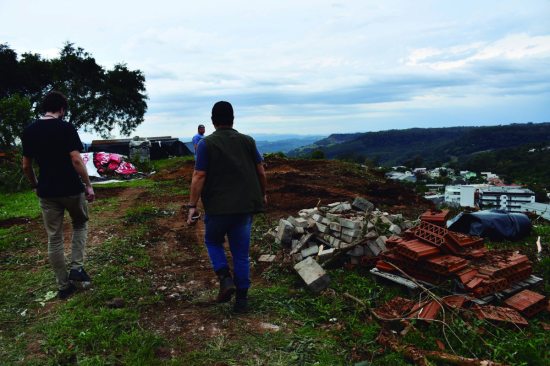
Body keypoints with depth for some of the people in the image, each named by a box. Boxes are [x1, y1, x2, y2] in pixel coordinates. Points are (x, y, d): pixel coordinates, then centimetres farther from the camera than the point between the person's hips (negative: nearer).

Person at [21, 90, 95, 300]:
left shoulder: (29, 131, 5)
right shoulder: (66, 128, -10)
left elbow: (26, 167, 8)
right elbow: (76, 160, -17)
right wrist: (88, 185, -10)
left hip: (47, 192, 4)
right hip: (71, 189, -3)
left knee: (54, 238, 10)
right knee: (80, 224, 22)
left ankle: (63, 286, 17)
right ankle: (77, 268, 8)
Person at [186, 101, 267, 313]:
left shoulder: (206, 144, -5)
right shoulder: (247, 141, 5)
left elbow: (199, 177, -11)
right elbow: (261, 171, 8)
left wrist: (192, 206, -6)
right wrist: (262, 194, 23)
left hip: (218, 208, -3)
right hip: (245, 207, 3)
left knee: (213, 241, 22)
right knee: (241, 254, 11)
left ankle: (225, 279, 3)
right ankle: (241, 300, 16)